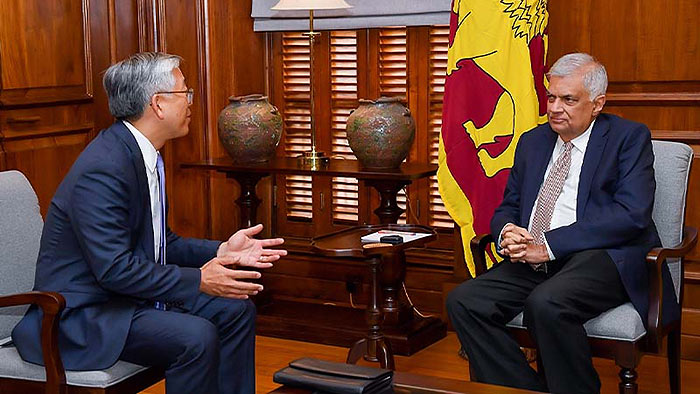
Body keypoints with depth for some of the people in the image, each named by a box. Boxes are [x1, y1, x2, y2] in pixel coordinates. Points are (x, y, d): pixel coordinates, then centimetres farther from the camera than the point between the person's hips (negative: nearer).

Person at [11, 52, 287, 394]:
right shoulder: (103, 169, -24)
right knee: (196, 336, -28)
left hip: (130, 290, 10)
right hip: (83, 314, -10)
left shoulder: (145, 156, 8)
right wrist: (198, 281, -25)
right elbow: (114, 268, -28)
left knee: (237, 311, 2)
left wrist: (221, 251, -2)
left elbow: (160, 243, 12)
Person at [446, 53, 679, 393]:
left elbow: (631, 214, -12)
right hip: (532, 260, 6)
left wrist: (549, 244, -17)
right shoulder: (533, 141, 20)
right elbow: (507, 208, 23)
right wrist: (507, 232, -5)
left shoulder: (629, 138, 2)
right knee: (463, 302, -17)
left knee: (546, 304, -36)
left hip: (605, 257, -6)